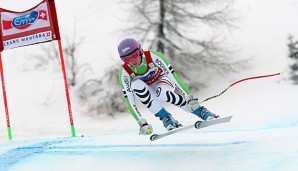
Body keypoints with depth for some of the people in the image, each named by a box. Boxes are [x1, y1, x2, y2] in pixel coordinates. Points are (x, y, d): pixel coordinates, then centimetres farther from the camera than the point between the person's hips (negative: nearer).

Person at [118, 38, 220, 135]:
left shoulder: (152, 56, -30)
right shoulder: (125, 72, -25)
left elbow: (172, 75, -33)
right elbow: (129, 100, -26)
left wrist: (189, 98, -40)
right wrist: (141, 122, -33)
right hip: (146, 89, 2)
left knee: (162, 94, -38)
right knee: (136, 85, -34)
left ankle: (201, 112, -24)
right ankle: (165, 117, -26)